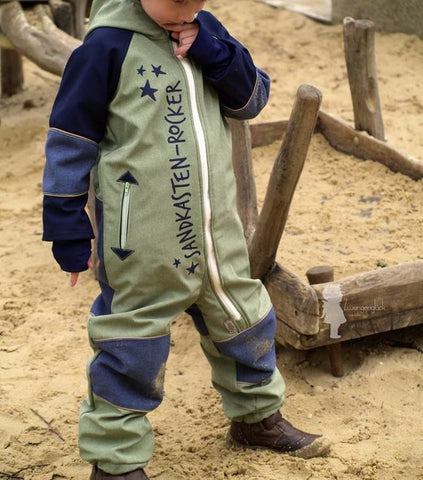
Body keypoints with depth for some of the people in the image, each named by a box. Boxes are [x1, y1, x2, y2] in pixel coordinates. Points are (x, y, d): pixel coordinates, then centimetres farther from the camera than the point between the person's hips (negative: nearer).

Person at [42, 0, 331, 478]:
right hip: (141, 244, -6)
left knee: (243, 319, 20)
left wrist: (212, 52, -13)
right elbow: (69, 138, -9)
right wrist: (68, 228, -8)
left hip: (215, 228, 6)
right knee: (133, 348, 3)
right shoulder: (109, 44, -13)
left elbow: (252, 99, 4)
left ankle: (257, 416, 43)